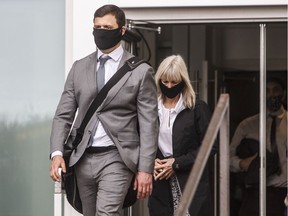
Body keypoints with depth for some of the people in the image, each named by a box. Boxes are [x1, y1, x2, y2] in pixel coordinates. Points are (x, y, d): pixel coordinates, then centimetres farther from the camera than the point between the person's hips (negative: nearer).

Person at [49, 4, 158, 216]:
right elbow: (64, 115, 10)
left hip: (116, 158, -5)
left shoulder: (140, 71, 0)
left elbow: (149, 125, -2)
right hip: (83, 159, 5)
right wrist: (57, 153, -5)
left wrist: (145, 169, -8)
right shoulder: (79, 68, 12)